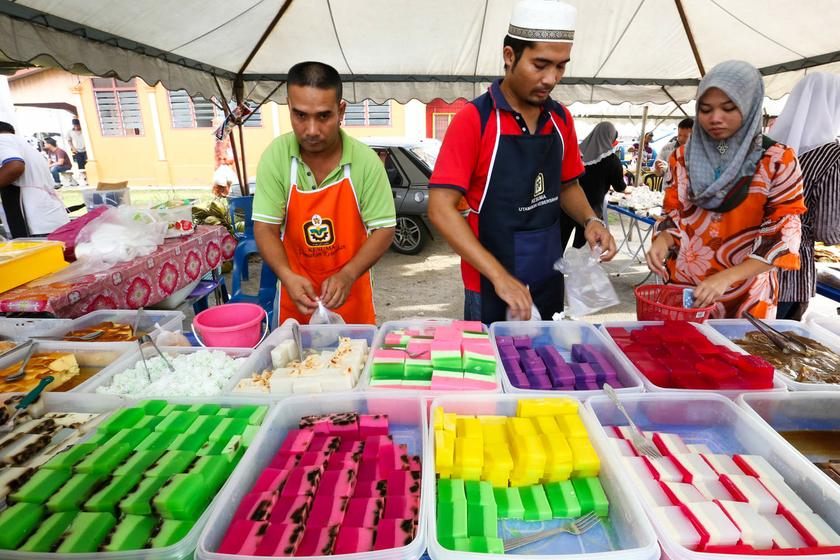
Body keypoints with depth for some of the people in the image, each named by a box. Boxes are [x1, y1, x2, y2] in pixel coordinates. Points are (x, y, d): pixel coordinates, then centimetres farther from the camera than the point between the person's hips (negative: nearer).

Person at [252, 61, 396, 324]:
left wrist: (347, 275, -26)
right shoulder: (275, 157, -12)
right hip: (296, 293, 1)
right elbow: (265, 228, -10)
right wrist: (287, 276, -28)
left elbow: (384, 229, -13)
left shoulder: (366, 160, -15)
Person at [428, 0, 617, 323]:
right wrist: (499, 276, -26)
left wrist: (590, 220, -5)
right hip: (490, 287, -5)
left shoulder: (561, 119, 3)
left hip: (550, 281, 6)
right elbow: (440, 208, -19)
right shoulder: (473, 119, -14)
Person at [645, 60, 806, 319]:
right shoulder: (684, 156, 3)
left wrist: (726, 278, -23)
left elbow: (782, 235, -11)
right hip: (683, 287, 3)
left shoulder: (778, 161, -6)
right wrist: (662, 242, -15)